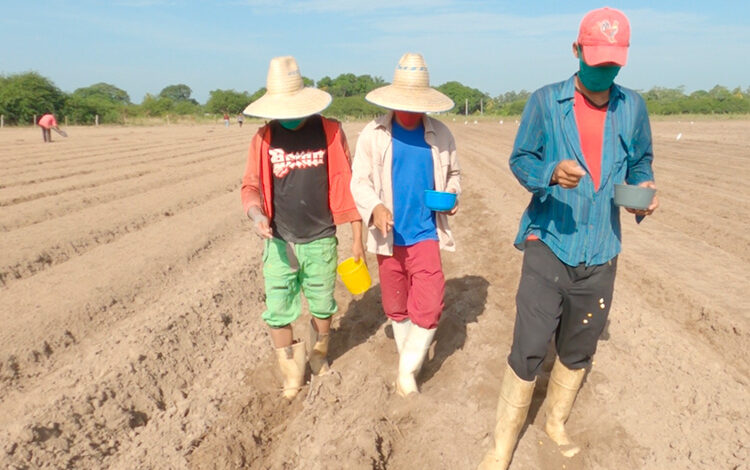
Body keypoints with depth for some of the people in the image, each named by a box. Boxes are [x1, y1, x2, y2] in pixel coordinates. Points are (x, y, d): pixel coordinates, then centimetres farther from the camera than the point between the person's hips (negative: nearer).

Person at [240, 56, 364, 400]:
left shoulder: (330, 132, -5)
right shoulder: (264, 137, 0)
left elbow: (346, 185, -2)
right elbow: (251, 185, 3)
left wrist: (357, 237, -1)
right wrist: (255, 213, -20)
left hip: (321, 240, -1)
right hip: (279, 242, 1)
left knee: (322, 308, 13)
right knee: (277, 313, 3)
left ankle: (318, 357, 41)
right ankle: (292, 372, 26)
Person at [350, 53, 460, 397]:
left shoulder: (441, 135, 0)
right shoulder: (373, 134, -3)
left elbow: (453, 173, 14)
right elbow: (359, 181, -3)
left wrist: (451, 195, -8)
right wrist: (375, 207, -22)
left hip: (426, 234, 0)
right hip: (389, 237, 1)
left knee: (429, 307, -9)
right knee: (396, 307, 14)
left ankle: (407, 370, 12)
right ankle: (409, 360, 39)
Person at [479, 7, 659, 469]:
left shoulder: (632, 106, 5)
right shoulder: (545, 101, -4)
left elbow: (640, 161, 16)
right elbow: (521, 159, -1)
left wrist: (644, 188, -7)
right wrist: (552, 172, -23)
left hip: (601, 254, 4)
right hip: (549, 246, -3)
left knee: (578, 352, 17)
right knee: (528, 352, -4)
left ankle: (557, 423, 42)